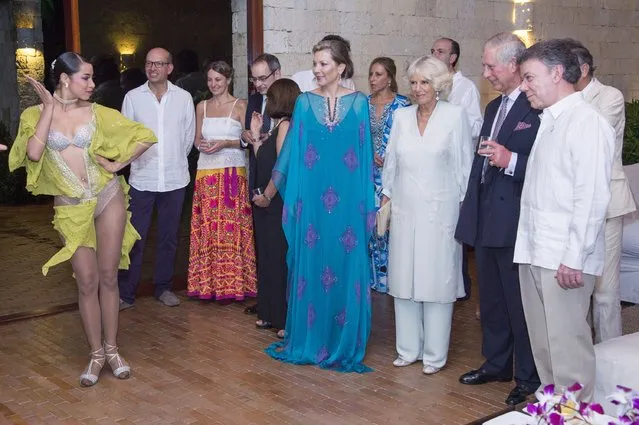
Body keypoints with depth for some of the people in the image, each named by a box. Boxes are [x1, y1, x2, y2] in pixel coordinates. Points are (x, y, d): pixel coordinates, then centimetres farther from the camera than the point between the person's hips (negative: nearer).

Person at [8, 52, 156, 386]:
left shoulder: (97, 113, 0)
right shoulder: (35, 115, -1)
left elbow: (146, 137, 5)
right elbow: (33, 152, -21)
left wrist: (118, 164, -2)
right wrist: (49, 107, -14)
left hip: (108, 198, 1)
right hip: (70, 208, -1)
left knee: (108, 277, 6)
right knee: (87, 282, 2)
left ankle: (112, 349, 20)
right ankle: (96, 354, 17)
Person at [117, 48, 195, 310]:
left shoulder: (183, 97, 2)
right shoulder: (132, 97, 0)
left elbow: (189, 136, 9)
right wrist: (139, 158, 7)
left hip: (175, 179, 1)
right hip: (142, 178, -1)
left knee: (168, 237, 11)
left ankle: (163, 287, 24)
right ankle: (126, 293, 10)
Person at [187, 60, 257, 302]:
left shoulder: (240, 106, 1)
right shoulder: (201, 107, 13)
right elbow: (197, 138, 16)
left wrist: (225, 143, -15)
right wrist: (202, 144, -6)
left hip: (232, 172, -3)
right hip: (207, 172, 4)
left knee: (231, 227, -4)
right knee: (207, 228, 2)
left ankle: (232, 284, 4)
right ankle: (208, 283, 10)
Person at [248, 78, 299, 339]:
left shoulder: (285, 125, -12)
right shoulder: (277, 126, 16)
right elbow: (262, 162, 13)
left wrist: (266, 195, -14)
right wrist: (256, 135, 13)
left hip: (276, 203, -10)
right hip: (267, 203, 10)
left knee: (279, 260, -4)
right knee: (267, 258, 14)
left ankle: (286, 320, 3)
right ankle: (270, 314, 24)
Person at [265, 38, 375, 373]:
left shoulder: (359, 103, 2)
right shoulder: (304, 102, 5)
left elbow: (365, 155, 3)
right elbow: (292, 150, 7)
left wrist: (367, 202, 0)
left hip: (347, 201, -1)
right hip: (312, 200, 1)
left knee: (346, 267, 3)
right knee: (310, 266, 6)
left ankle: (344, 344, 16)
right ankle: (308, 340, 19)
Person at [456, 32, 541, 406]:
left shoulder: (538, 108, -13)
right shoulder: (494, 107, 15)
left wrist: (510, 160, -28)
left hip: (514, 222, -9)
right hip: (486, 220, 9)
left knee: (520, 304, 4)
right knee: (491, 300, 19)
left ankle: (529, 378, 19)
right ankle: (496, 364, 34)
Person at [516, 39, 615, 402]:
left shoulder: (587, 123, -11)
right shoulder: (548, 121, 16)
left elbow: (592, 197, -17)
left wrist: (574, 259, -19)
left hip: (564, 260, -9)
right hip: (534, 252, 9)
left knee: (567, 344, -3)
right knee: (542, 344, 16)